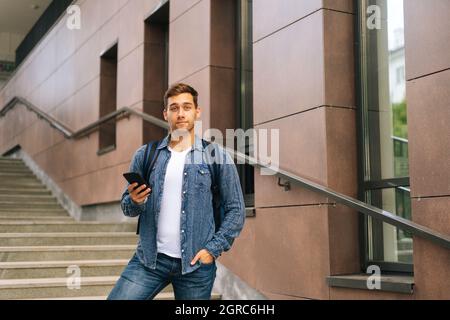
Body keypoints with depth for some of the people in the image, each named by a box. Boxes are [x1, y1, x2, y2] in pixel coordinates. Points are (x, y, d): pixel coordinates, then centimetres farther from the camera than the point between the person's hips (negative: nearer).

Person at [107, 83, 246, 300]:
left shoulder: (217, 156, 0)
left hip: (195, 263, -1)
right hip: (149, 259, 2)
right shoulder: (145, 155, 5)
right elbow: (126, 207, 11)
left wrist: (213, 249, -8)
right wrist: (135, 201, -11)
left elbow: (235, 210, 1)